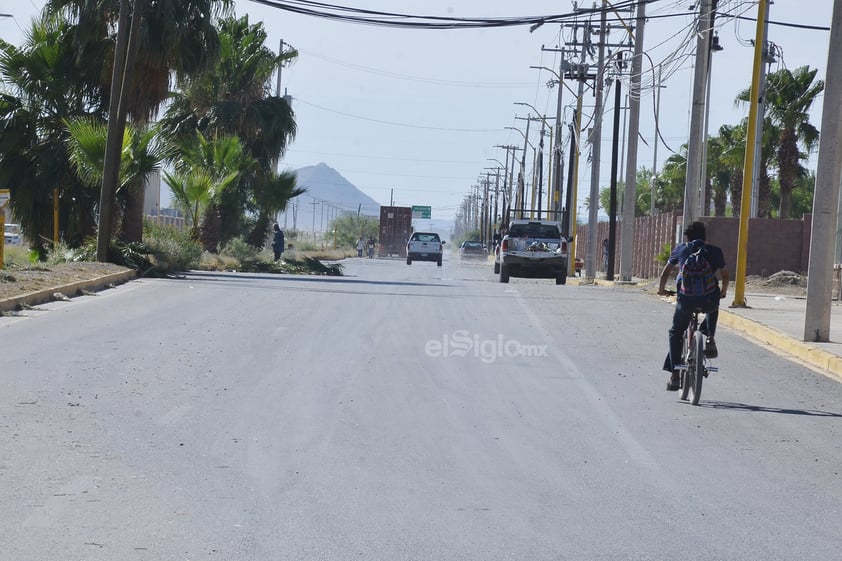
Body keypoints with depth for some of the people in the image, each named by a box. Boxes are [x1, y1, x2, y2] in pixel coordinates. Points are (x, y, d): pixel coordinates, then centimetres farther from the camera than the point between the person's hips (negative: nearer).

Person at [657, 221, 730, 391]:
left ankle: (674, 375, 10)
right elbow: (725, 275, 21)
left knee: (675, 333, 20)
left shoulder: (680, 249, 14)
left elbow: (666, 272, 16)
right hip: (709, 299, 1)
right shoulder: (715, 251, 15)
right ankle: (710, 339, 17)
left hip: (685, 299, -1)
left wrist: (661, 289, 34)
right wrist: (723, 292, 40)